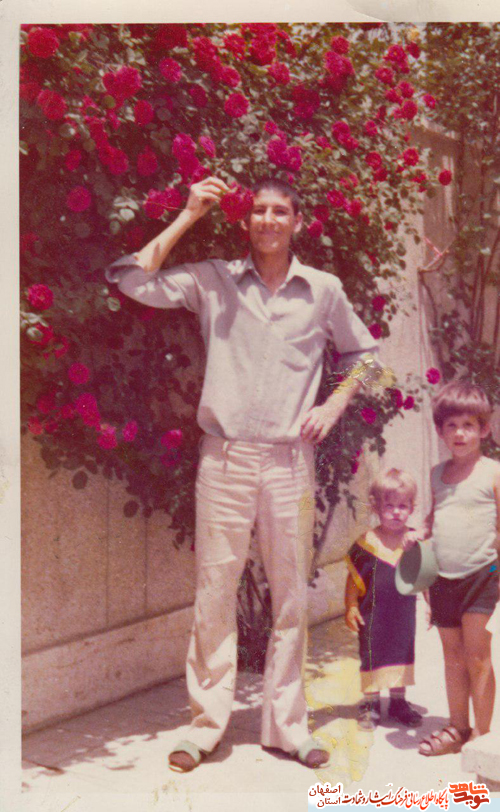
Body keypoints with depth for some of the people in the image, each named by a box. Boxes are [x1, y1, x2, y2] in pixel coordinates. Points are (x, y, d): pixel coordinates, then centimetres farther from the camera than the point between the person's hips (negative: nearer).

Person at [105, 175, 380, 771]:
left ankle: (286, 725, 19)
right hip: (224, 457, -1)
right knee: (214, 592, 3)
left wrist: (334, 405, 6)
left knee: (291, 594, 6)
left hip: (289, 460, 1)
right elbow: (132, 280, -7)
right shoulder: (213, 281, 4)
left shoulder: (323, 290, 8)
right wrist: (189, 215, -5)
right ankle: (206, 724, 15)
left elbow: (364, 352, 21)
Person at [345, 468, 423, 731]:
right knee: (372, 655, 5)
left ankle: (398, 701, 29)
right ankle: (370, 702, 18)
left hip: (405, 613, 3)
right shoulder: (367, 543, -9)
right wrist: (351, 607, -5)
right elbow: (353, 578, -2)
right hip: (374, 614, -3)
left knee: (404, 652, 13)